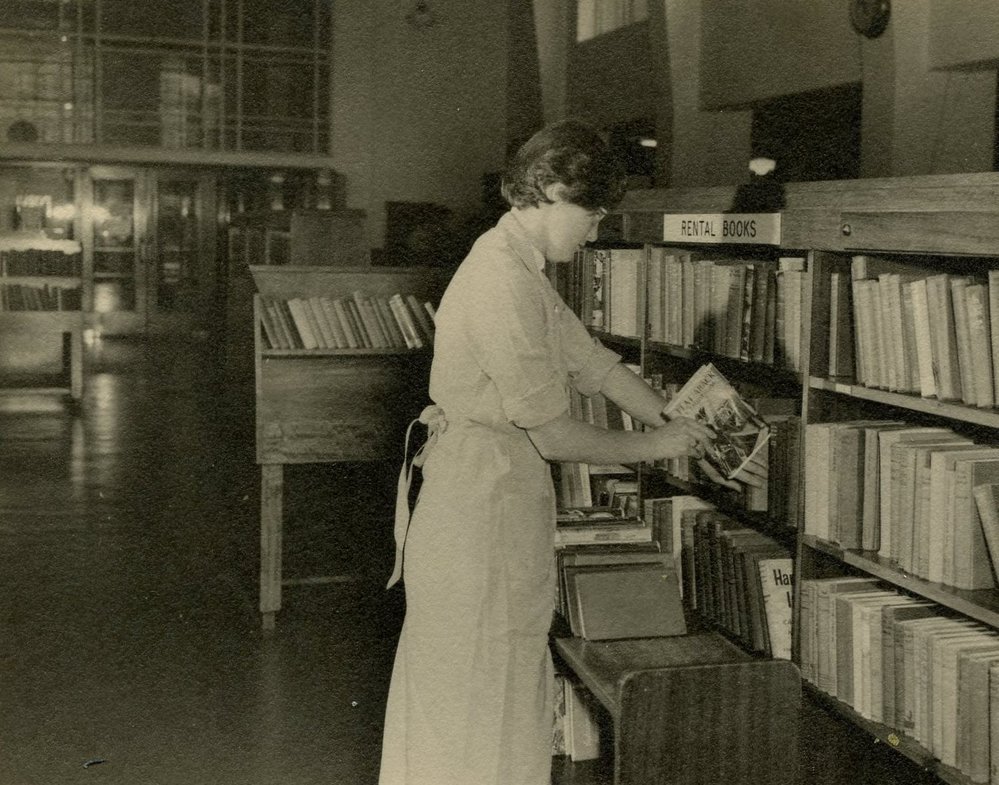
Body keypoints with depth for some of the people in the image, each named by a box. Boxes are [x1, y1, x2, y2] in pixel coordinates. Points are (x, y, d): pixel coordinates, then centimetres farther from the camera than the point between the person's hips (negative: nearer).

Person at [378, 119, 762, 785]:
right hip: (480, 499, -10)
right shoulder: (503, 283, -22)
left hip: (502, 490, 10)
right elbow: (553, 435, -19)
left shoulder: (522, 271, 11)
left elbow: (595, 364, 15)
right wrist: (654, 446, -6)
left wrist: (684, 431, 12)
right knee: (485, 698, 2)